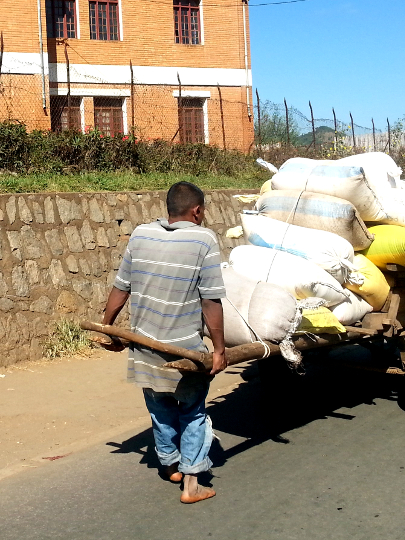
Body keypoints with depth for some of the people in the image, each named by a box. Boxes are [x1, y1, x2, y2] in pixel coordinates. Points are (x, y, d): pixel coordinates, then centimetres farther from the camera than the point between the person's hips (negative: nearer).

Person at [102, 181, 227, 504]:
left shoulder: (141, 235, -1)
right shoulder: (204, 239, -13)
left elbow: (120, 289, 4)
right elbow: (211, 301, -15)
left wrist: (106, 326, 18)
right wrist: (219, 349, -8)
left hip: (145, 346, 4)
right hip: (185, 349, -4)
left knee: (160, 407, 24)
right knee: (193, 413, 15)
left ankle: (171, 464, 41)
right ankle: (191, 482, 15)